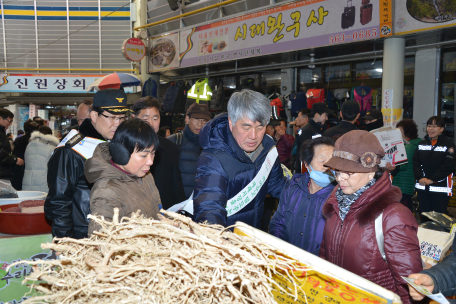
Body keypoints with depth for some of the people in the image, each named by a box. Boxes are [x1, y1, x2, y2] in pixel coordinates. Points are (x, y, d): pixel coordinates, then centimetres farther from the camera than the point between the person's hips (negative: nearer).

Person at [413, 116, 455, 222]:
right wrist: (420, 177, -12)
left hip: (441, 188, -4)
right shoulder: (422, 144, 13)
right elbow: (416, 162, 5)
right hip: (422, 188, 5)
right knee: (424, 217, 12)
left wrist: (431, 180, -16)